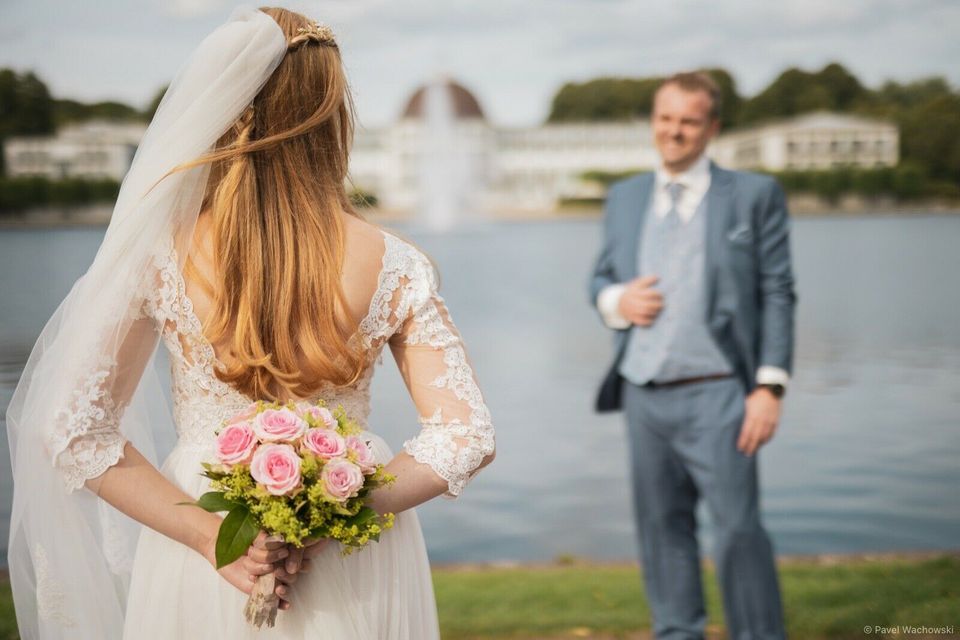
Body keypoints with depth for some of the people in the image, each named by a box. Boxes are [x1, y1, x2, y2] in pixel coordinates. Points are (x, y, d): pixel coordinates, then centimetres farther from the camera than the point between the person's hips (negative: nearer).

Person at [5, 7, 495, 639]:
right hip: (356, 574, 1)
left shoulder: (159, 254, -12)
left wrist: (211, 533, -13)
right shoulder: (394, 266, -11)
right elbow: (466, 437, -12)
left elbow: (73, 431, -12)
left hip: (203, 571, 0)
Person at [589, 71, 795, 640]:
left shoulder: (754, 195, 3)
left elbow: (777, 294, -1)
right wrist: (615, 300, -4)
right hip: (643, 394, 4)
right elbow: (601, 276, 21)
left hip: (715, 394, -4)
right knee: (662, 526, 10)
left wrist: (769, 387, -10)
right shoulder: (625, 197, 14)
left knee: (738, 527, -5)